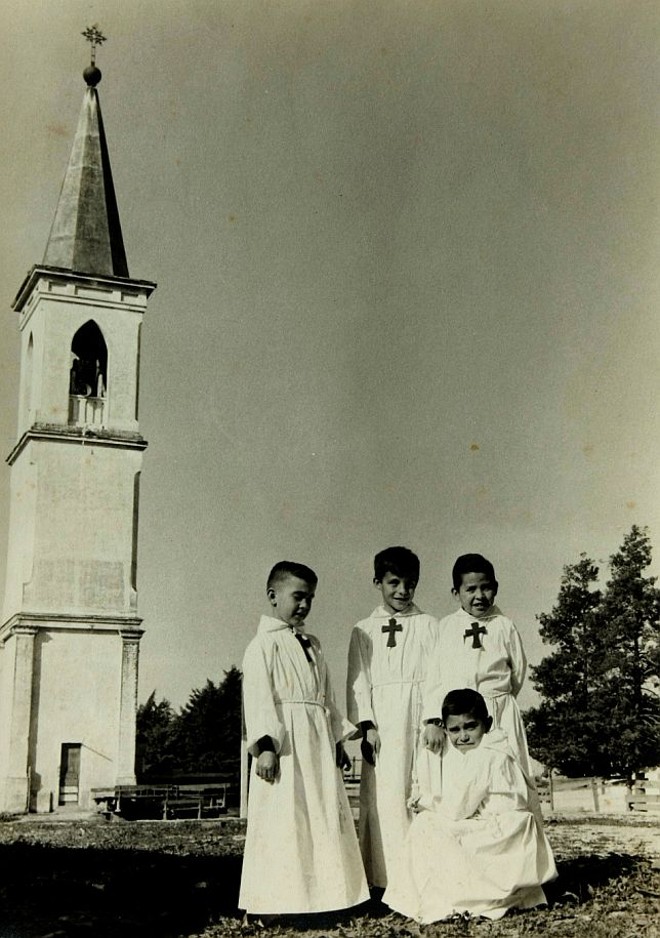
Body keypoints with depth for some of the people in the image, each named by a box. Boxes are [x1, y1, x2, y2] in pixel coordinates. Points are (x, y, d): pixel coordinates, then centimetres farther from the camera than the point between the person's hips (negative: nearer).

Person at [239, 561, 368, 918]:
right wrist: (265, 745, -22)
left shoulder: (312, 644, 18)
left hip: (318, 742, 8)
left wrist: (337, 738, 18)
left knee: (326, 819, 10)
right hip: (285, 742, -8)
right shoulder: (264, 644, -7)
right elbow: (258, 698, -14)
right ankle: (269, 903, 0)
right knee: (282, 822, -7)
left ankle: (322, 895, 19)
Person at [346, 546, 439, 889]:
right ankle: (390, 876, 0)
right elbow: (359, 680, 7)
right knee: (386, 795, -3)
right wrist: (366, 725, -4)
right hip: (384, 718, 0)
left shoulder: (428, 625, 11)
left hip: (422, 715, 0)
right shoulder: (364, 630, 13)